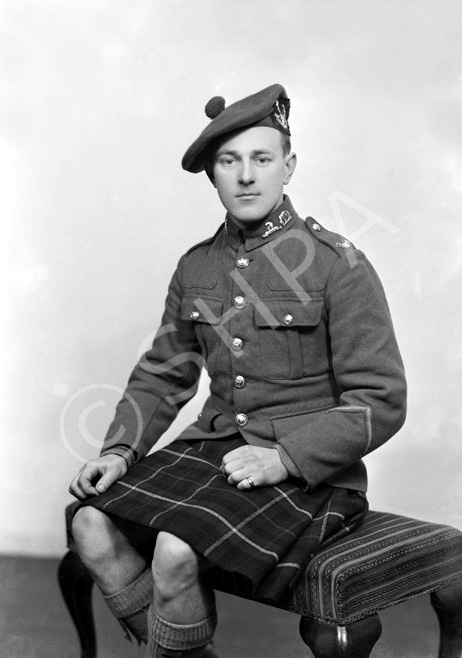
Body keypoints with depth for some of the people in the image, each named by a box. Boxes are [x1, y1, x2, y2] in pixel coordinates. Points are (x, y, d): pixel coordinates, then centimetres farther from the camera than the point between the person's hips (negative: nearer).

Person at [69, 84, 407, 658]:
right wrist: (119, 452, 0)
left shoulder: (338, 265, -9)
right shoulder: (195, 267, 9)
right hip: (213, 447, 6)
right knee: (92, 525, -14)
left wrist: (283, 458, -20)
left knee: (176, 551, -28)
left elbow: (381, 402, -10)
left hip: (311, 471, -6)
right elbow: (162, 375, 16)